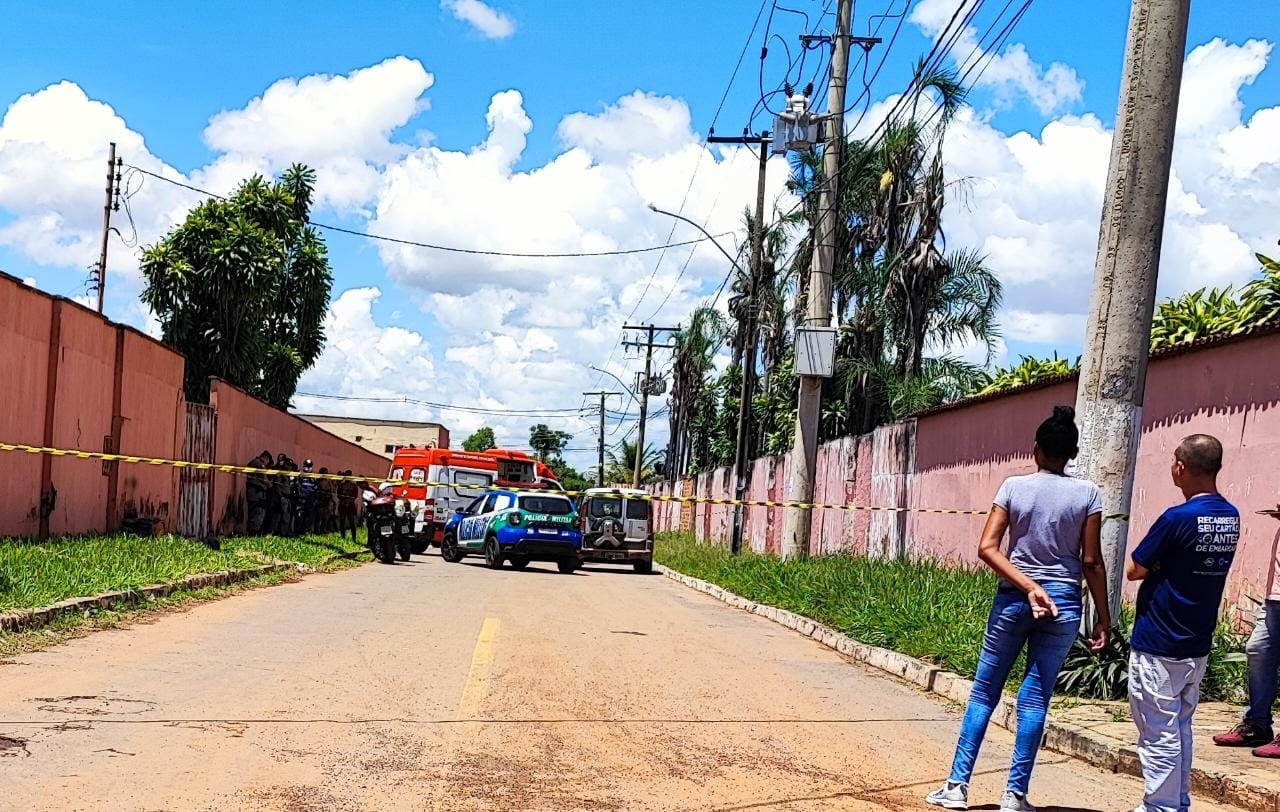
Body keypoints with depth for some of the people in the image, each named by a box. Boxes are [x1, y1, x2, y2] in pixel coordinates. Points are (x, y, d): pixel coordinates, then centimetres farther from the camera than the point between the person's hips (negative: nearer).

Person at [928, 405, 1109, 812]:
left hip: (1013, 599, 0)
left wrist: (1028, 586, -10)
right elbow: (1091, 563, -3)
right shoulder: (1087, 493, -2)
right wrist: (1103, 618, 4)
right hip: (1063, 604, 0)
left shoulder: (1014, 486, -1)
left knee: (984, 691, 9)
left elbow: (987, 547, -9)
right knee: (1035, 698, 5)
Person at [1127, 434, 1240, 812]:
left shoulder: (1177, 519, -21)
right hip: (1197, 646, 8)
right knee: (1180, 728, 18)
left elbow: (1135, 570, -11)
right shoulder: (1231, 518, 3)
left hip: (1158, 647, -8)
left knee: (1159, 734, 1)